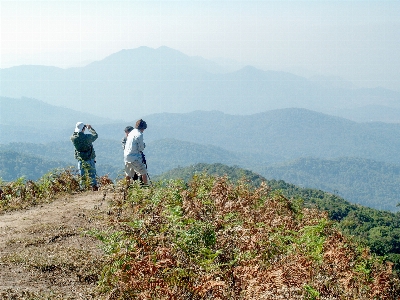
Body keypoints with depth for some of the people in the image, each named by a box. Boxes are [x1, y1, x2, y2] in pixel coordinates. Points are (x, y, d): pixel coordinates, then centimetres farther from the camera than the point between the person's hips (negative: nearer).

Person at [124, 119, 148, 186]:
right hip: (134, 158, -8)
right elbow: (141, 148, -10)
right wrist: (144, 145, 10)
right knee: (144, 173, 1)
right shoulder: (139, 135, -12)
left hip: (126, 157, 8)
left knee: (128, 175, 14)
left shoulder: (131, 133, 12)